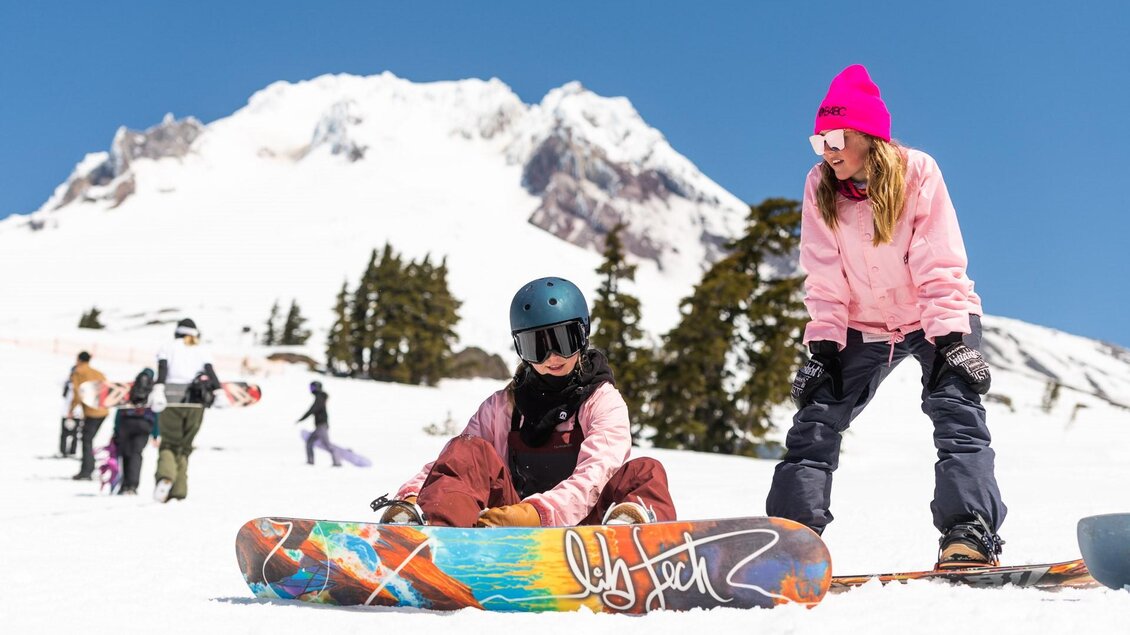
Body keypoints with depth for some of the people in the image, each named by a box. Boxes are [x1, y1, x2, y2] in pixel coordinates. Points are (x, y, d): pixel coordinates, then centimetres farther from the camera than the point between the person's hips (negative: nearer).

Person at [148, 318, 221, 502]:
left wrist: (158, 389, -15)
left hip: (172, 401, -1)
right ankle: (178, 490, 2)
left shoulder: (168, 348, 12)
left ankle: (166, 475, -26)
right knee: (184, 447, 10)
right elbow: (211, 375, 3)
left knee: (168, 444, 4)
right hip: (196, 404, 2)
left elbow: (162, 369, -4)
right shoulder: (202, 351, 16)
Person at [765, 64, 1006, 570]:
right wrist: (824, 347, -15)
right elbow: (824, 281, -7)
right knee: (816, 415, -5)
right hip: (864, 328, 3)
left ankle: (970, 532, -25)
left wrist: (951, 340, -25)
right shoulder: (820, 188, -11)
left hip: (936, 318, -3)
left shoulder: (918, 172, -19)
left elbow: (940, 267, -19)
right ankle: (791, 530, 1)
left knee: (955, 407, -23)